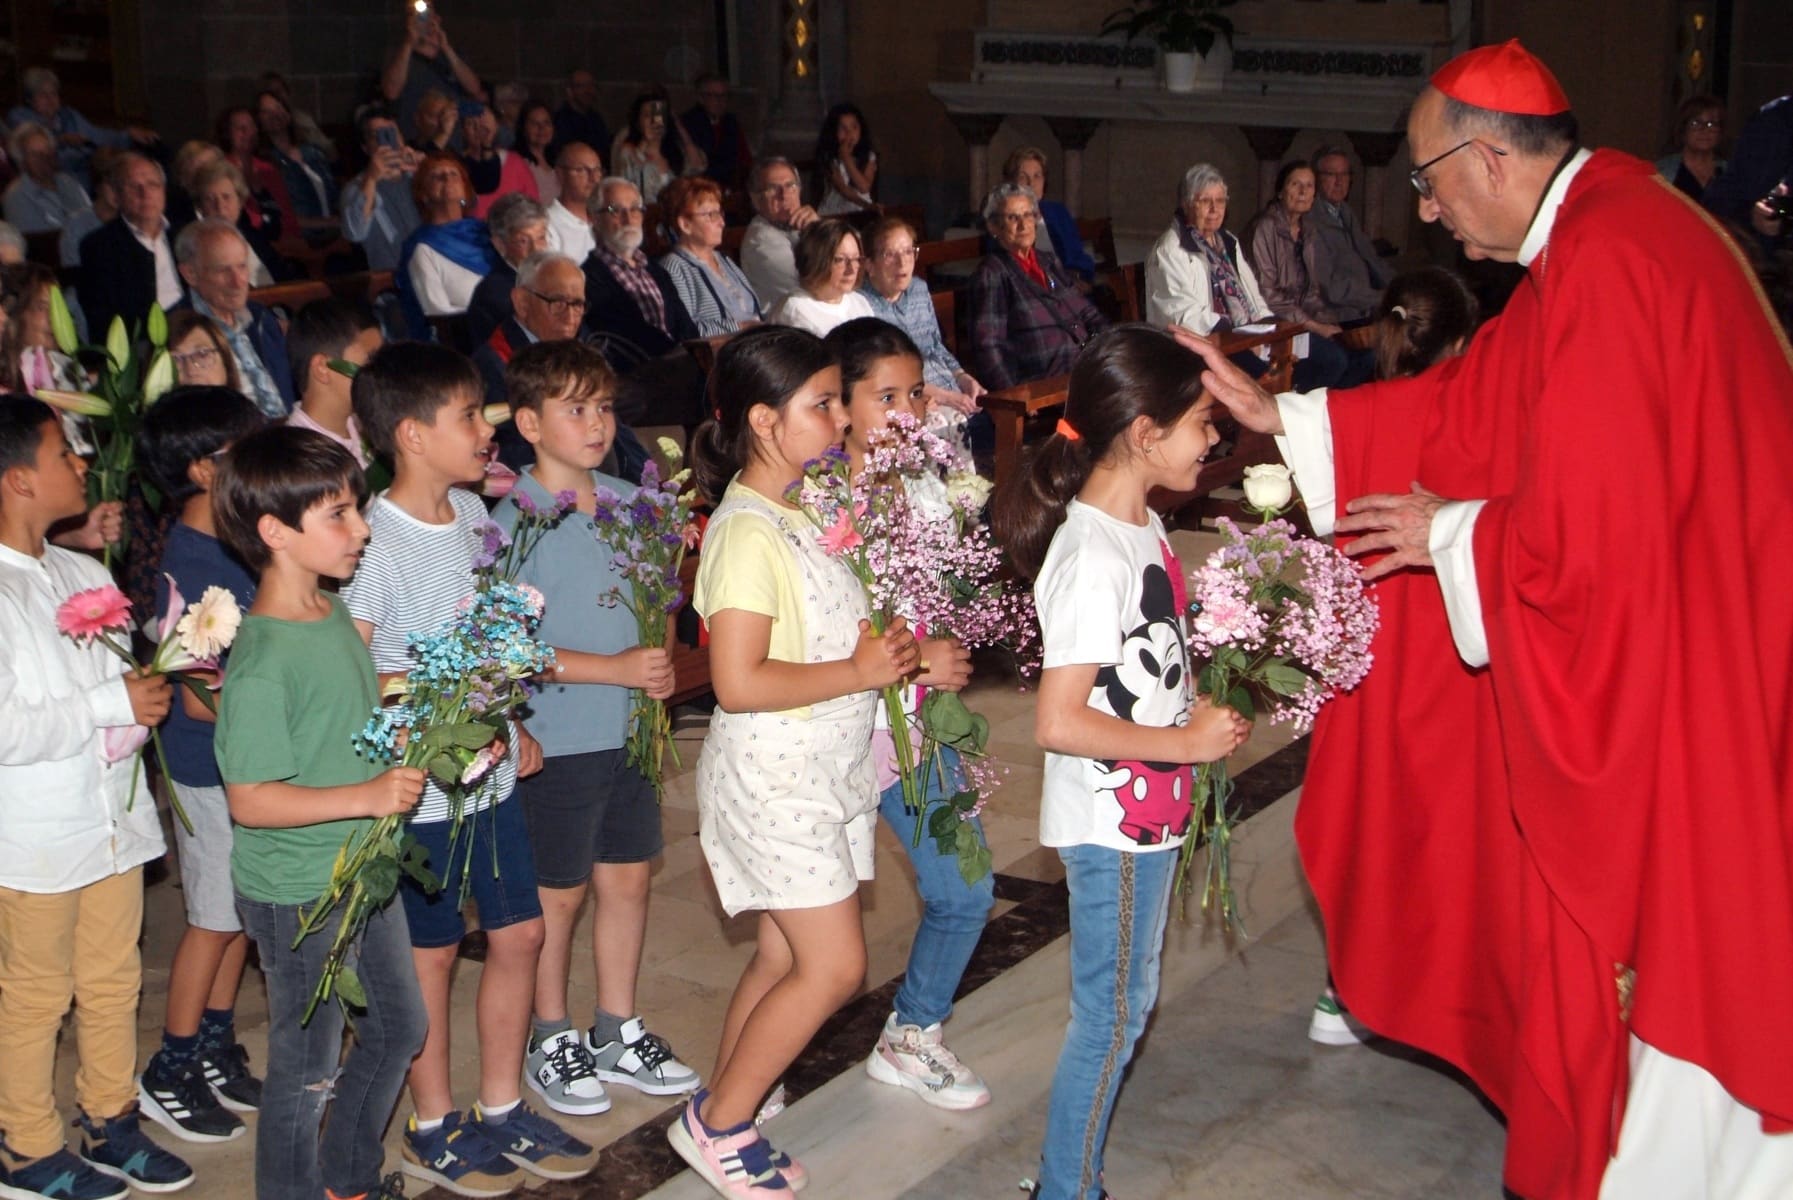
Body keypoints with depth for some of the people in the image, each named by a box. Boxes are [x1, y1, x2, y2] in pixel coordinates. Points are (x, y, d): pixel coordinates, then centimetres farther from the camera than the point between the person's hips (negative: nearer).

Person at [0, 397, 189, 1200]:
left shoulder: (86, 575, 7)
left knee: (113, 981, 18)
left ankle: (110, 1127, 34)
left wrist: (154, 684, -4)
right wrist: (113, 704, -22)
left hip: (113, 817, 7)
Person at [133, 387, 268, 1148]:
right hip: (212, 767, -8)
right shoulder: (190, 565, -24)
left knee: (241, 911, 17)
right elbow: (201, 698, -23)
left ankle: (216, 1052, 33)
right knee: (215, 917, 5)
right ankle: (169, 1077, 20)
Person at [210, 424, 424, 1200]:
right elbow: (250, 799, -24)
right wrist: (367, 796, -28)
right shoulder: (262, 663, -25)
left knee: (398, 1026, 23)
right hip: (297, 895, -9)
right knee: (309, 1068, 7)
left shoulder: (335, 613, 3)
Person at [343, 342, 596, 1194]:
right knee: (432, 953, 8)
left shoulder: (471, 510, 4)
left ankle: (502, 1109, 30)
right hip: (424, 784, -7)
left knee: (519, 933, 13)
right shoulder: (376, 543, -20)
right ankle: (433, 1129, 26)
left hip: (492, 769, 7)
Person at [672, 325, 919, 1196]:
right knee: (833, 966, -5)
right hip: (773, 775, -9)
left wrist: (899, 650, 2)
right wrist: (858, 673, -19)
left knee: (785, 957, 13)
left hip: (826, 766, 9)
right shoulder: (746, 532, -21)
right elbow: (739, 682, -26)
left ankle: (722, 1122, 25)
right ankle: (716, 1124, 11)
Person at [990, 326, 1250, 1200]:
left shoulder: (1141, 523, 5)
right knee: (1111, 1016, 4)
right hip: (1112, 821, -9)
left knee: (1126, 1002, 19)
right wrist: (1186, 742, -20)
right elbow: (1058, 722, -28)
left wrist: (1202, 712, 1)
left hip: (1148, 808, 9)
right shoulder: (1092, 557, -25)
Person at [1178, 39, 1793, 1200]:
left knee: (1676, 962, 4)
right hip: (1640, 648, 10)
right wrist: (1282, 417, 13)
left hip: (1686, 680, -10)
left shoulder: (1612, 266, -23)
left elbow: (1592, 527, -27)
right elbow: (1463, 408, 15)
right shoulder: (1589, 241, 10)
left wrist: (1454, 534, -10)